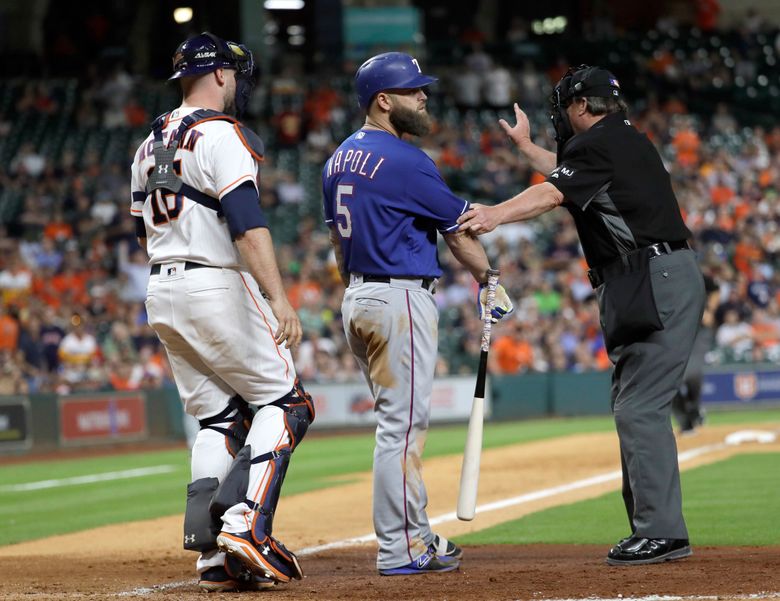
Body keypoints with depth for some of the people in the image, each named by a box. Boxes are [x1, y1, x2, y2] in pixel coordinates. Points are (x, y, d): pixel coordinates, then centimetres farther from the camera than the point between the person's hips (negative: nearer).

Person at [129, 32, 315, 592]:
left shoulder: (150, 144, 17)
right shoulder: (222, 135, -11)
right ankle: (245, 523, -17)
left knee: (219, 419, 10)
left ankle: (214, 556, 1)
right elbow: (247, 221, -22)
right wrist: (279, 298, -27)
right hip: (216, 287, -8)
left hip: (161, 293, 8)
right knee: (283, 401, -1)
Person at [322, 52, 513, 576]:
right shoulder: (405, 160, -15)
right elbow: (458, 230, -7)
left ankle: (416, 536, 19)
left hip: (358, 298, 10)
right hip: (402, 298, -10)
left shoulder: (340, 160, 13)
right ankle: (400, 549, -5)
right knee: (402, 424, -7)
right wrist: (490, 278, 7)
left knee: (401, 422, 15)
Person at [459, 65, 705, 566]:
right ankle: (655, 529, 16)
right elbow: (569, 176, 41)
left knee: (640, 408, -13)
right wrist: (527, 146, 52)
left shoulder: (596, 142, -6)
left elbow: (553, 193, -25)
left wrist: (496, 215, -39)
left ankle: (661, 532, -16)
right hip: (654, 283, 11)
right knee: (634, 406, 13)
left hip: (656, 284, -11)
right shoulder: (627, 141, 23)